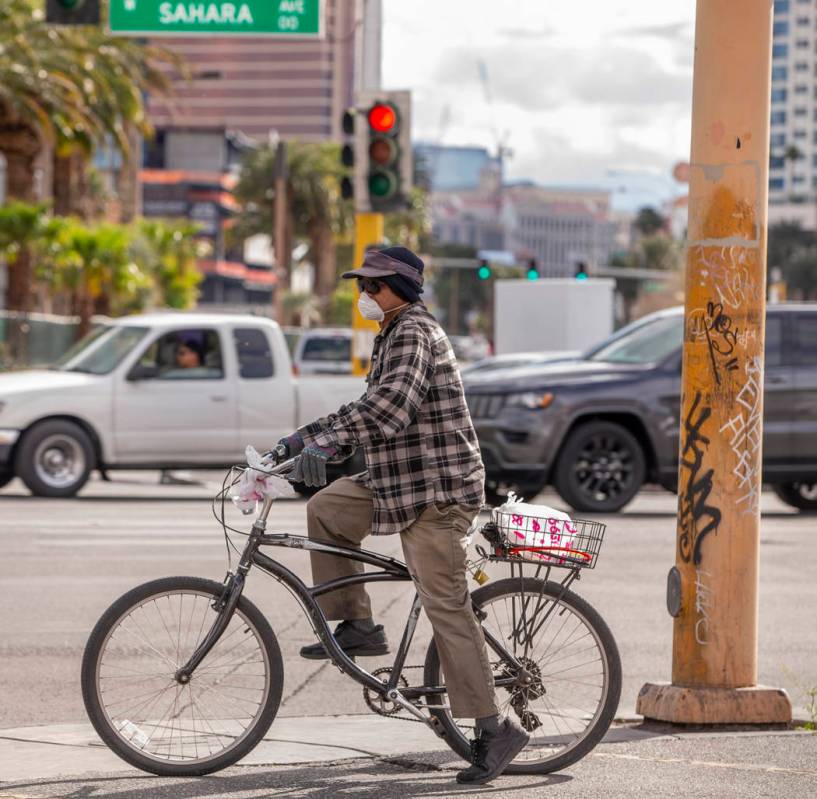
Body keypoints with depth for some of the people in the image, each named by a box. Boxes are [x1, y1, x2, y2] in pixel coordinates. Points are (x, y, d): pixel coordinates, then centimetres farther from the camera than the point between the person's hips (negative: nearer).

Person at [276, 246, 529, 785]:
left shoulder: (415, 332, -14)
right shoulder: (393, 335, 19)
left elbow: (392, 402, -31)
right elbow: (370, 408, 26)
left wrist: (324, 442, -37)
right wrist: (304, 436, 19)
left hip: (436, 489, -10)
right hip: (399, 482, 10)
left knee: (446, 608, -11)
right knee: (326, 509, 9)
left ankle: (494, 729, -8)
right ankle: (358, 627, 12)